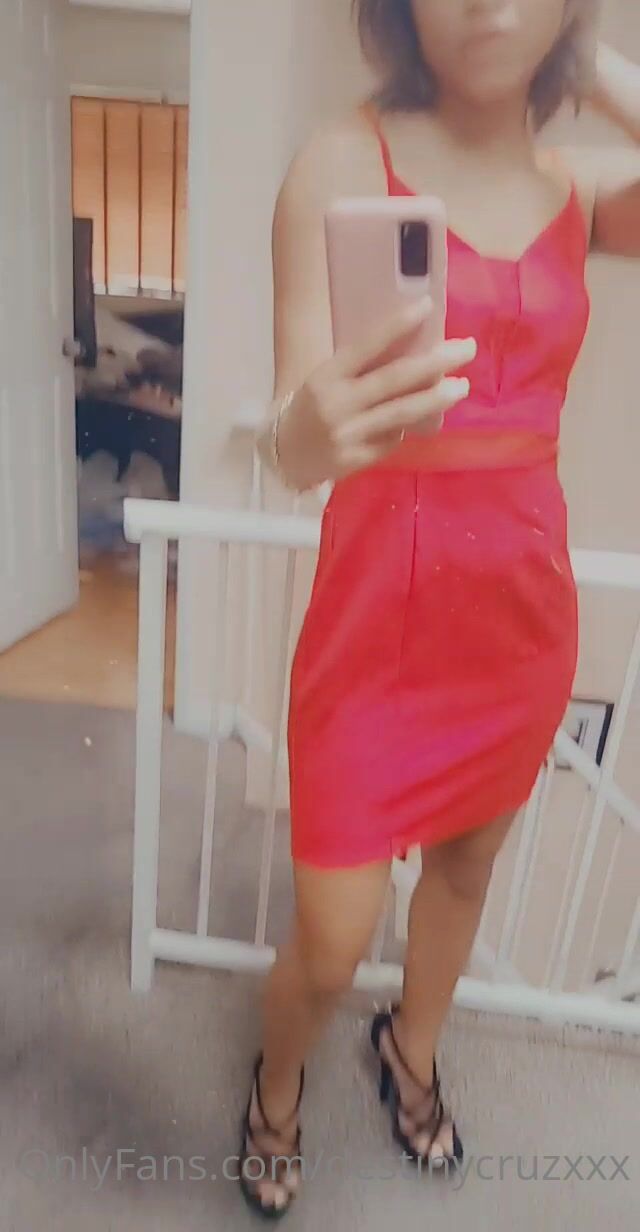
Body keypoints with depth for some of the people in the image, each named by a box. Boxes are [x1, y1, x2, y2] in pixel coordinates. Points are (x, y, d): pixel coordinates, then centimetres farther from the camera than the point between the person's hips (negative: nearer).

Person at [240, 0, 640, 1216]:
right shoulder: (342, 164, -7)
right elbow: (296, 424, -17)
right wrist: (303, 433, -39)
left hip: (524, 602, 5)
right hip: (379, 608, -4)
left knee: (466, 866, 21)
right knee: (332, 945, 3)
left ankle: (411, 1053, 53)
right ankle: (277, 1085, 41)